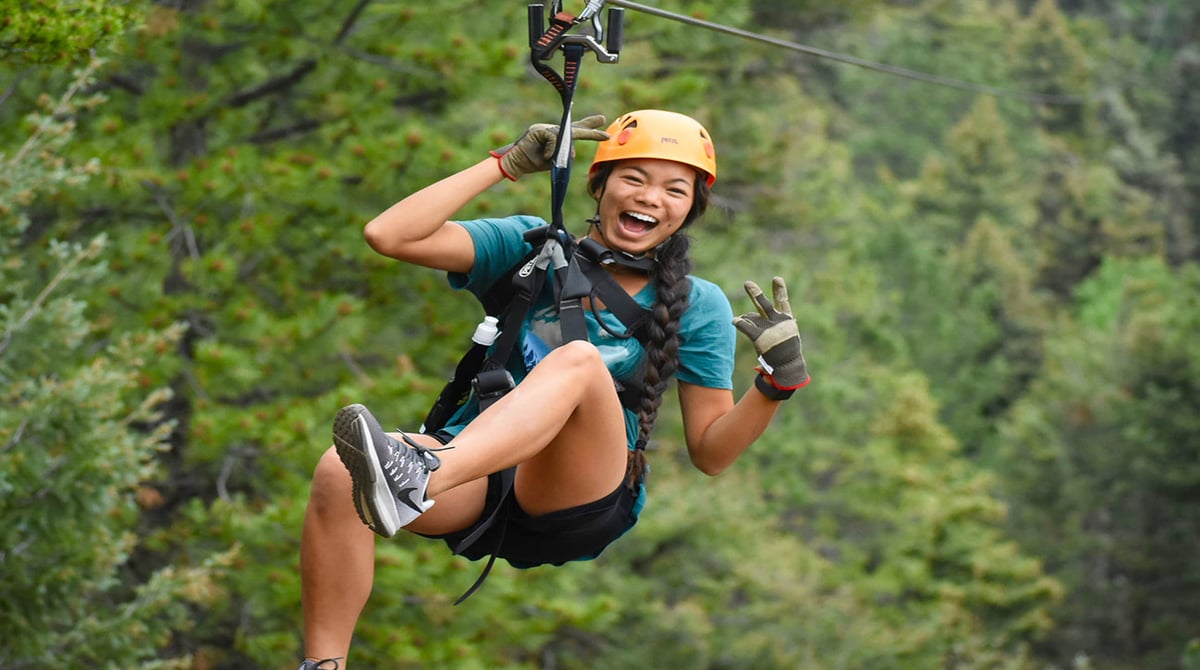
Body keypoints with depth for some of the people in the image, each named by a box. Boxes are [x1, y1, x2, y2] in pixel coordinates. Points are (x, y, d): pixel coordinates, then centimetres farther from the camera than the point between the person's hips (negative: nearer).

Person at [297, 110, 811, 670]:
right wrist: (509, 163, 1)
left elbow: (710, 452, 9)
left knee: (580, 360, -34)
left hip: (579, 506, -2)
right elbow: (389, 235, -1)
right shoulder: (532, 249, 11)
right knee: (340, 472, -32)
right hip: (476, 489, 2)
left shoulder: (697, 306, 11)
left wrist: (778, 381, -9)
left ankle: (419, 479, -60)